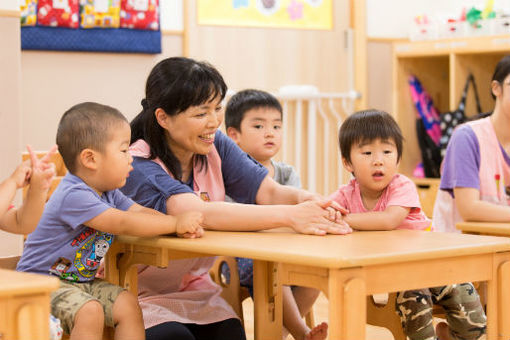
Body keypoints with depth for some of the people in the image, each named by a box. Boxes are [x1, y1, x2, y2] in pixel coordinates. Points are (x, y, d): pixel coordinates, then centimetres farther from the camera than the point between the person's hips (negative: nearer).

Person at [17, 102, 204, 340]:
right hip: (42, 282, -9)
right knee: (89, 311, -30)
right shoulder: (73, 196, -26)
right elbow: (123, 224, -30)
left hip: (82, 281, 9)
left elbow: (141, 212, 1)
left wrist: (182, 227, -19)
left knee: (127, 305, -8)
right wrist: (176, 224, -26)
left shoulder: (109, 193, 6)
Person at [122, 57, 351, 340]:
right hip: (141, 295, -5)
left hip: (195, 287, 5)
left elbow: (270, 192, -8)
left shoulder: (216, 147, 2)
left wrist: (307, 200, -32)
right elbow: (198, 213, -34)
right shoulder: (138, 166, -20)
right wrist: (289, 216, -41)